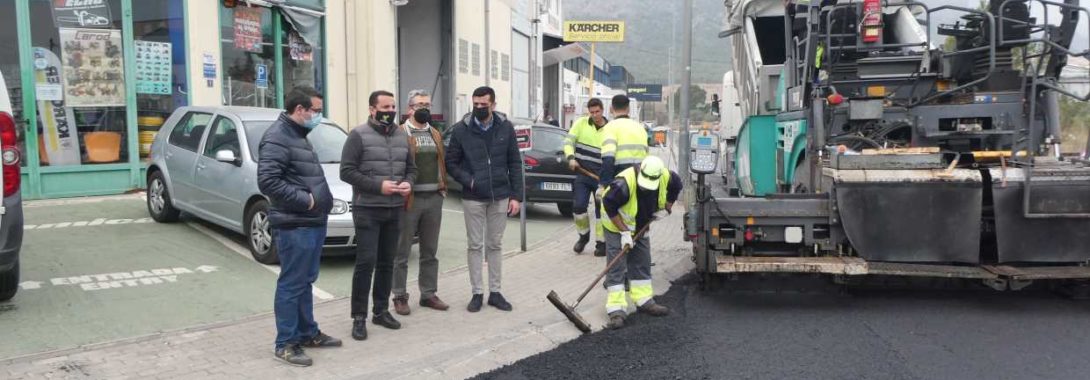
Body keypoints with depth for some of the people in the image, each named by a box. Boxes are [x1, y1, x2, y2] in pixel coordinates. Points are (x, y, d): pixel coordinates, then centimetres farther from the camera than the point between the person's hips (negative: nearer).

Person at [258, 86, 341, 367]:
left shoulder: (299, 135, 17)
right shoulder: (277, 138, -15)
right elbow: (267, 181, -24)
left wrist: (322, 200, 10)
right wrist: (304, 199, -20)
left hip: (314, 223, 10)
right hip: (294, 226, -10)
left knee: (306, 282, 17)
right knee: (291, 284, -2)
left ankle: (308, 333, 28)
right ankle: (285, 343, 7)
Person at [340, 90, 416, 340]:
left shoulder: (402, 136, 12)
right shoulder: (359, 135, -6)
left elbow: (411, 168, 18)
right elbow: (346, 171, -11)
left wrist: (408, 183, -5)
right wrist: (378, 185, -19)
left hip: (395, 210, 6)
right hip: (367, 210, -5)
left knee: (387, 263, 11)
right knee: (366, 262, -6)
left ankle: (381, 311, 23)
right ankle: (359, 317, 3)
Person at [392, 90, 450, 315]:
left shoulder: (435, 134, 15)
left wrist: (443, 188, 7)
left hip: (434, 198, 6)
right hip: (410, 199, -6)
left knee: (430, 252, 13)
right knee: (402, 252, 3)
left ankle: (428, 294, 23)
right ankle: (400, 297, 11)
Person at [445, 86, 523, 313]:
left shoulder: (506, 127, -1)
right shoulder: (461, 129, -4)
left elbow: (514, 163, 1)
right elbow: (451, 162, 0)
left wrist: (516, 196, -3)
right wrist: (468, 180, -15)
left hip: (500, 197, 1)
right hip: (473, 198, -1)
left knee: (495, 245, 10)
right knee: (475, 245, 6)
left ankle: (495, 292, 20)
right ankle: (477, 293, 16)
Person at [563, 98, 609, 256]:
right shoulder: (581, 123, 3)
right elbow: (568, 141, 1)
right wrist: (571, 158, -17)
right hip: (582, 174, 0)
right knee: (578, 206, -8)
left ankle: (601, 242, 16)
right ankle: (584, 236, 17)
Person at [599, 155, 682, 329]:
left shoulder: (667, 177, -21)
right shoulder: (624, 183, -38)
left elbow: (676, 186, 4)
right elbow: (609, 205, -26)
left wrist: (666, 208, -3)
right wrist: (624, 232, -25)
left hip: (641, 226, 6)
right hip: (616, 226, -6)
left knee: (642, 263, 12)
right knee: (616, 268, -8)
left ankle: (644, 301, 25)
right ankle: (616, 310, -7)